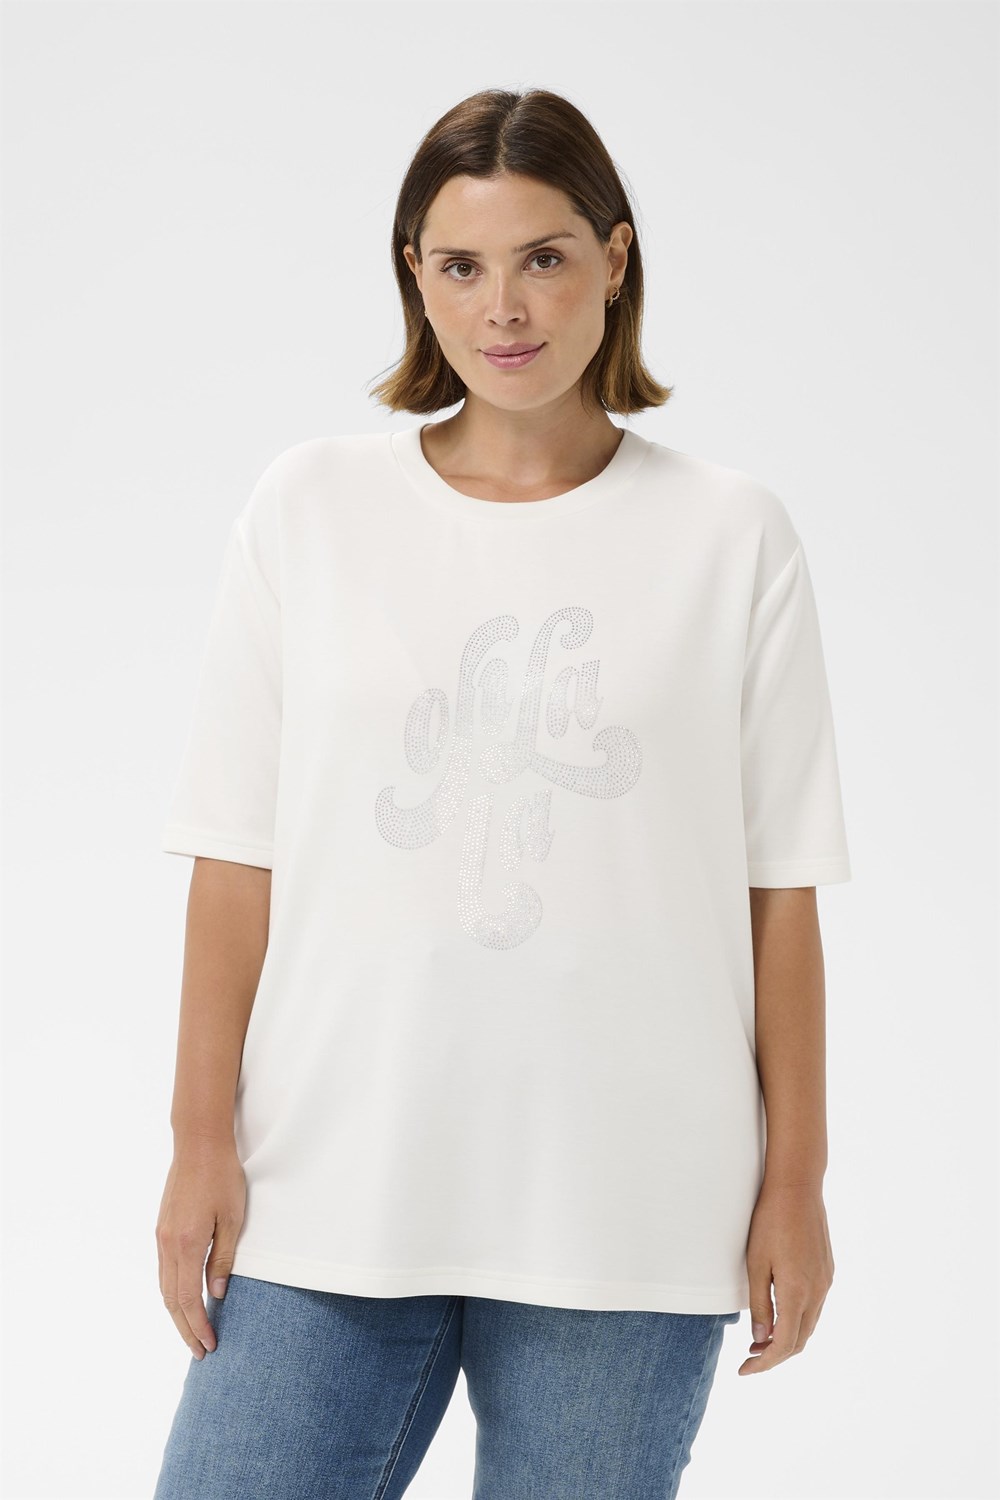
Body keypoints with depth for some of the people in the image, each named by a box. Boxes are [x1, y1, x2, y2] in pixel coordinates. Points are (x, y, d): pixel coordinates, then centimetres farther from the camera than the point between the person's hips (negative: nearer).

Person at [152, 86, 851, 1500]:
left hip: (626, 1216, 0)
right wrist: (203, 1138, 0)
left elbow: (778, 889, 3)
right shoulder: (309, 509, 4)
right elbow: (237, 856, 4)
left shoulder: (733, 535, 3)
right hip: (327, 1194, 1)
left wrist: (796, 1178, 2)